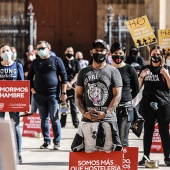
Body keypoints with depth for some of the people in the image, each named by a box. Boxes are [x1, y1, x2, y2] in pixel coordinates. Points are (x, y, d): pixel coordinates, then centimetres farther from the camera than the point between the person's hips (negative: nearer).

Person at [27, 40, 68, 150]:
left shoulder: (56, 60, 2)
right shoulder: (35, 62, 12)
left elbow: (64, 76, 0)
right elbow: (29, 77, 20)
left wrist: (63, 92, -6)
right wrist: (32, 89, 5)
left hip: (53, 94, -4)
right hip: (39, 95, 4)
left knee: (54, 119, -3)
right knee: (44, 119, 7)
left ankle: (57, 142, 2)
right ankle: (46, 141, 13)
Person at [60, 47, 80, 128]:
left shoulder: (76, 62, 8)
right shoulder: (62, 62, 11)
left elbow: (77, 74, 1)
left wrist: (71, 83, -10)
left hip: (73, 86, -2)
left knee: (73, 104, -4)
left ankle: (76, 123, -3)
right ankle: (62, 122, 6)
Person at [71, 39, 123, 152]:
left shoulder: (113, 71, 4)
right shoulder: (84, 72, 14)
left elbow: (117, 95, -2)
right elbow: (78, 95, 13)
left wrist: (105, 113, -12)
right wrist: (84, 112, -4)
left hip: (108, 119, -3)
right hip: (87, 120, 3)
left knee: (107, 153, -8)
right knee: (89, 153, 3)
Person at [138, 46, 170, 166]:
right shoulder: (145, 69, 9)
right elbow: (138, 87, 8)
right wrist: (141, 76, -9)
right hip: (148, 104, 1)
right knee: (148, 130, 4)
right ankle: (145, 157, 7)